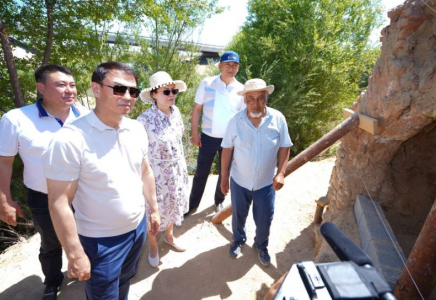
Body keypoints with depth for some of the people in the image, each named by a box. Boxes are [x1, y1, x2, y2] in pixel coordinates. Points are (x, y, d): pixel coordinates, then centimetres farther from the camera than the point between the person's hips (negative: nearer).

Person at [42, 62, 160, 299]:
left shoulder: (137, 130, -5)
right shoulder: (70, 139, -24)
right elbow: (59, 203, -20)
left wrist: (153, 209, 10)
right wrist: (75, 254, -16)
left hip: (138, 227, 5)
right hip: (100, 240, -5)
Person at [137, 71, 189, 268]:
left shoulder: (176, 112, -4)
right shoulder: (145, 119, -22)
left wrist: (182, 166, 13)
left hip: (176, 170, 6)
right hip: (156, 172, -5)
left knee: (174, 204, 23)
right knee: (155, 209, 14)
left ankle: (169, 236, 51)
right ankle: (153, 245, 42)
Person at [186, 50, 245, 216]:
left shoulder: (241, 89, -2)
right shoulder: (207, 83, -6)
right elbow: (197, 109, -2)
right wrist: (194, 133, -6)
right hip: (208, 137, -1)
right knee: (201, 173, 11)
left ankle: (219, 201, 39)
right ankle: (192, 204, 28)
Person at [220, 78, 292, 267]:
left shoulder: (278, 119, -13)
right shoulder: (235, 121, -14)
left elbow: (284, 147, -4)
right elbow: (227, 150, -6)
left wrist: (281, 173, -15)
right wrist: (224, 177, -2)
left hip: (266, 182, 0)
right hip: (239, 181, 0)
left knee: (264, 219, 16)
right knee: (238, 215, 21)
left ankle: (261, 246, 47)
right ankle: (238, 240, 53)